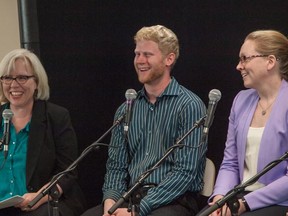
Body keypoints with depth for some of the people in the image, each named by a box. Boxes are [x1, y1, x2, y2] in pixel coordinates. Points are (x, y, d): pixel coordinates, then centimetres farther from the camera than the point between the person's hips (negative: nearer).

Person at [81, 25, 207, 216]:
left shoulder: (190, 106, -5)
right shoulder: (126, 110, 13)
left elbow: (185, 172, -12)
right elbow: (116, 166, 13)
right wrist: (111, 200, -7)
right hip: (130, 198, 4)